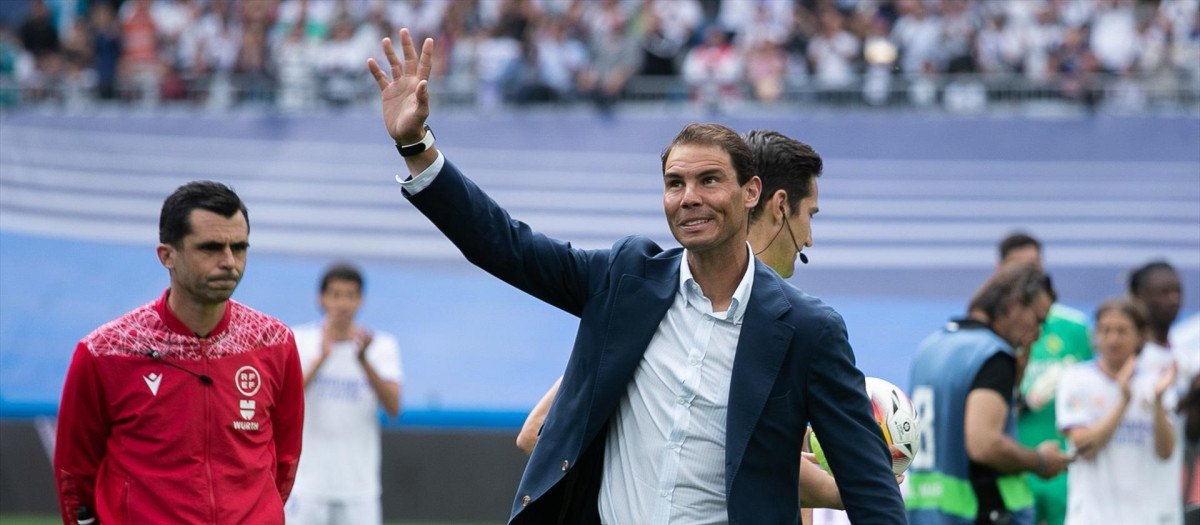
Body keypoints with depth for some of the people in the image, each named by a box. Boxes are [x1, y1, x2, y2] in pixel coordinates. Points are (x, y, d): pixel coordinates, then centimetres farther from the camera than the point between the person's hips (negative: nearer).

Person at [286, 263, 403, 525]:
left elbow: (393, 407, -10)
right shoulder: (300, 340, 1)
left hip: (360, 483, 1)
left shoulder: (382, 344, 4)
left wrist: (363, 360, -23)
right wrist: (322, 358, -24)